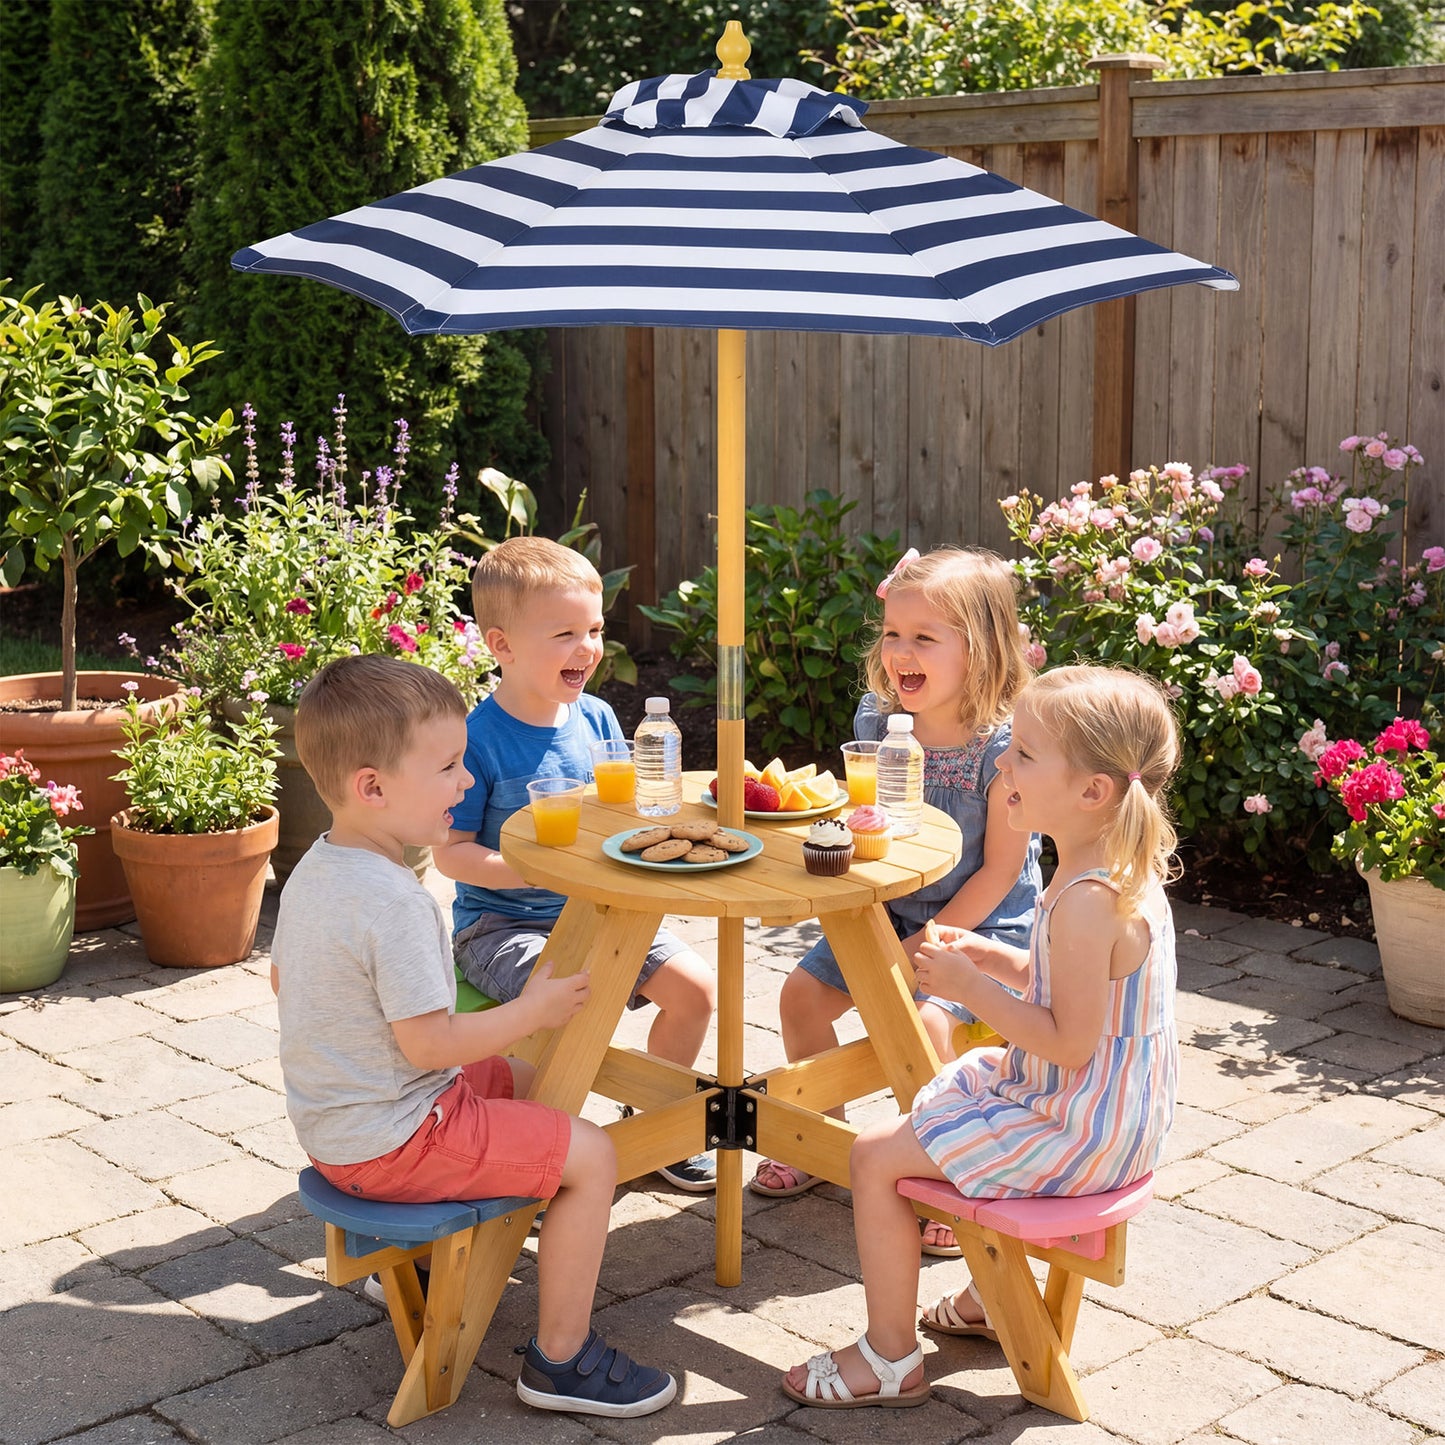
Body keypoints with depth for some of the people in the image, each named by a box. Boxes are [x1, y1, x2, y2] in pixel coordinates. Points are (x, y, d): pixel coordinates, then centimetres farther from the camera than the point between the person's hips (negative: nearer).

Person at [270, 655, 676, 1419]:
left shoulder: (312, 869, 2)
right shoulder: (395, 902, -29)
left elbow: (282, 978, 17)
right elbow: (429, 1044, -27)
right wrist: (532, 1012, -15)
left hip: (329, 1120, 10)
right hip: (390, 1141, -10)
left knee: (521, 1080, 29)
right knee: (590, 1155, -9)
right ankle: (561, 1357, 2)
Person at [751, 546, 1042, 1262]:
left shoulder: (1006, 746, -21)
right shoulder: (876, 721, -3)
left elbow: (999, 870, -17)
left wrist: (926, 945, -19)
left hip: (983, 926, -7)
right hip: (891, 911, 7)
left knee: (923, 1019, -28)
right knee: (803, 992, -2)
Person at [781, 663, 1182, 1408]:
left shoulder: (1088, 901, -30)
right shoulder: (1124, 870, 2)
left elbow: (1069, 1043, -29)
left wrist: (970, 988, -22)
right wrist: (1000, 961, 3)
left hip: (1073, 1132, -11)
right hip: (1108, 1114, 11)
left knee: (875, 1155, -7)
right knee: (937, 1098, 32)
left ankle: (890, 1358, 6)